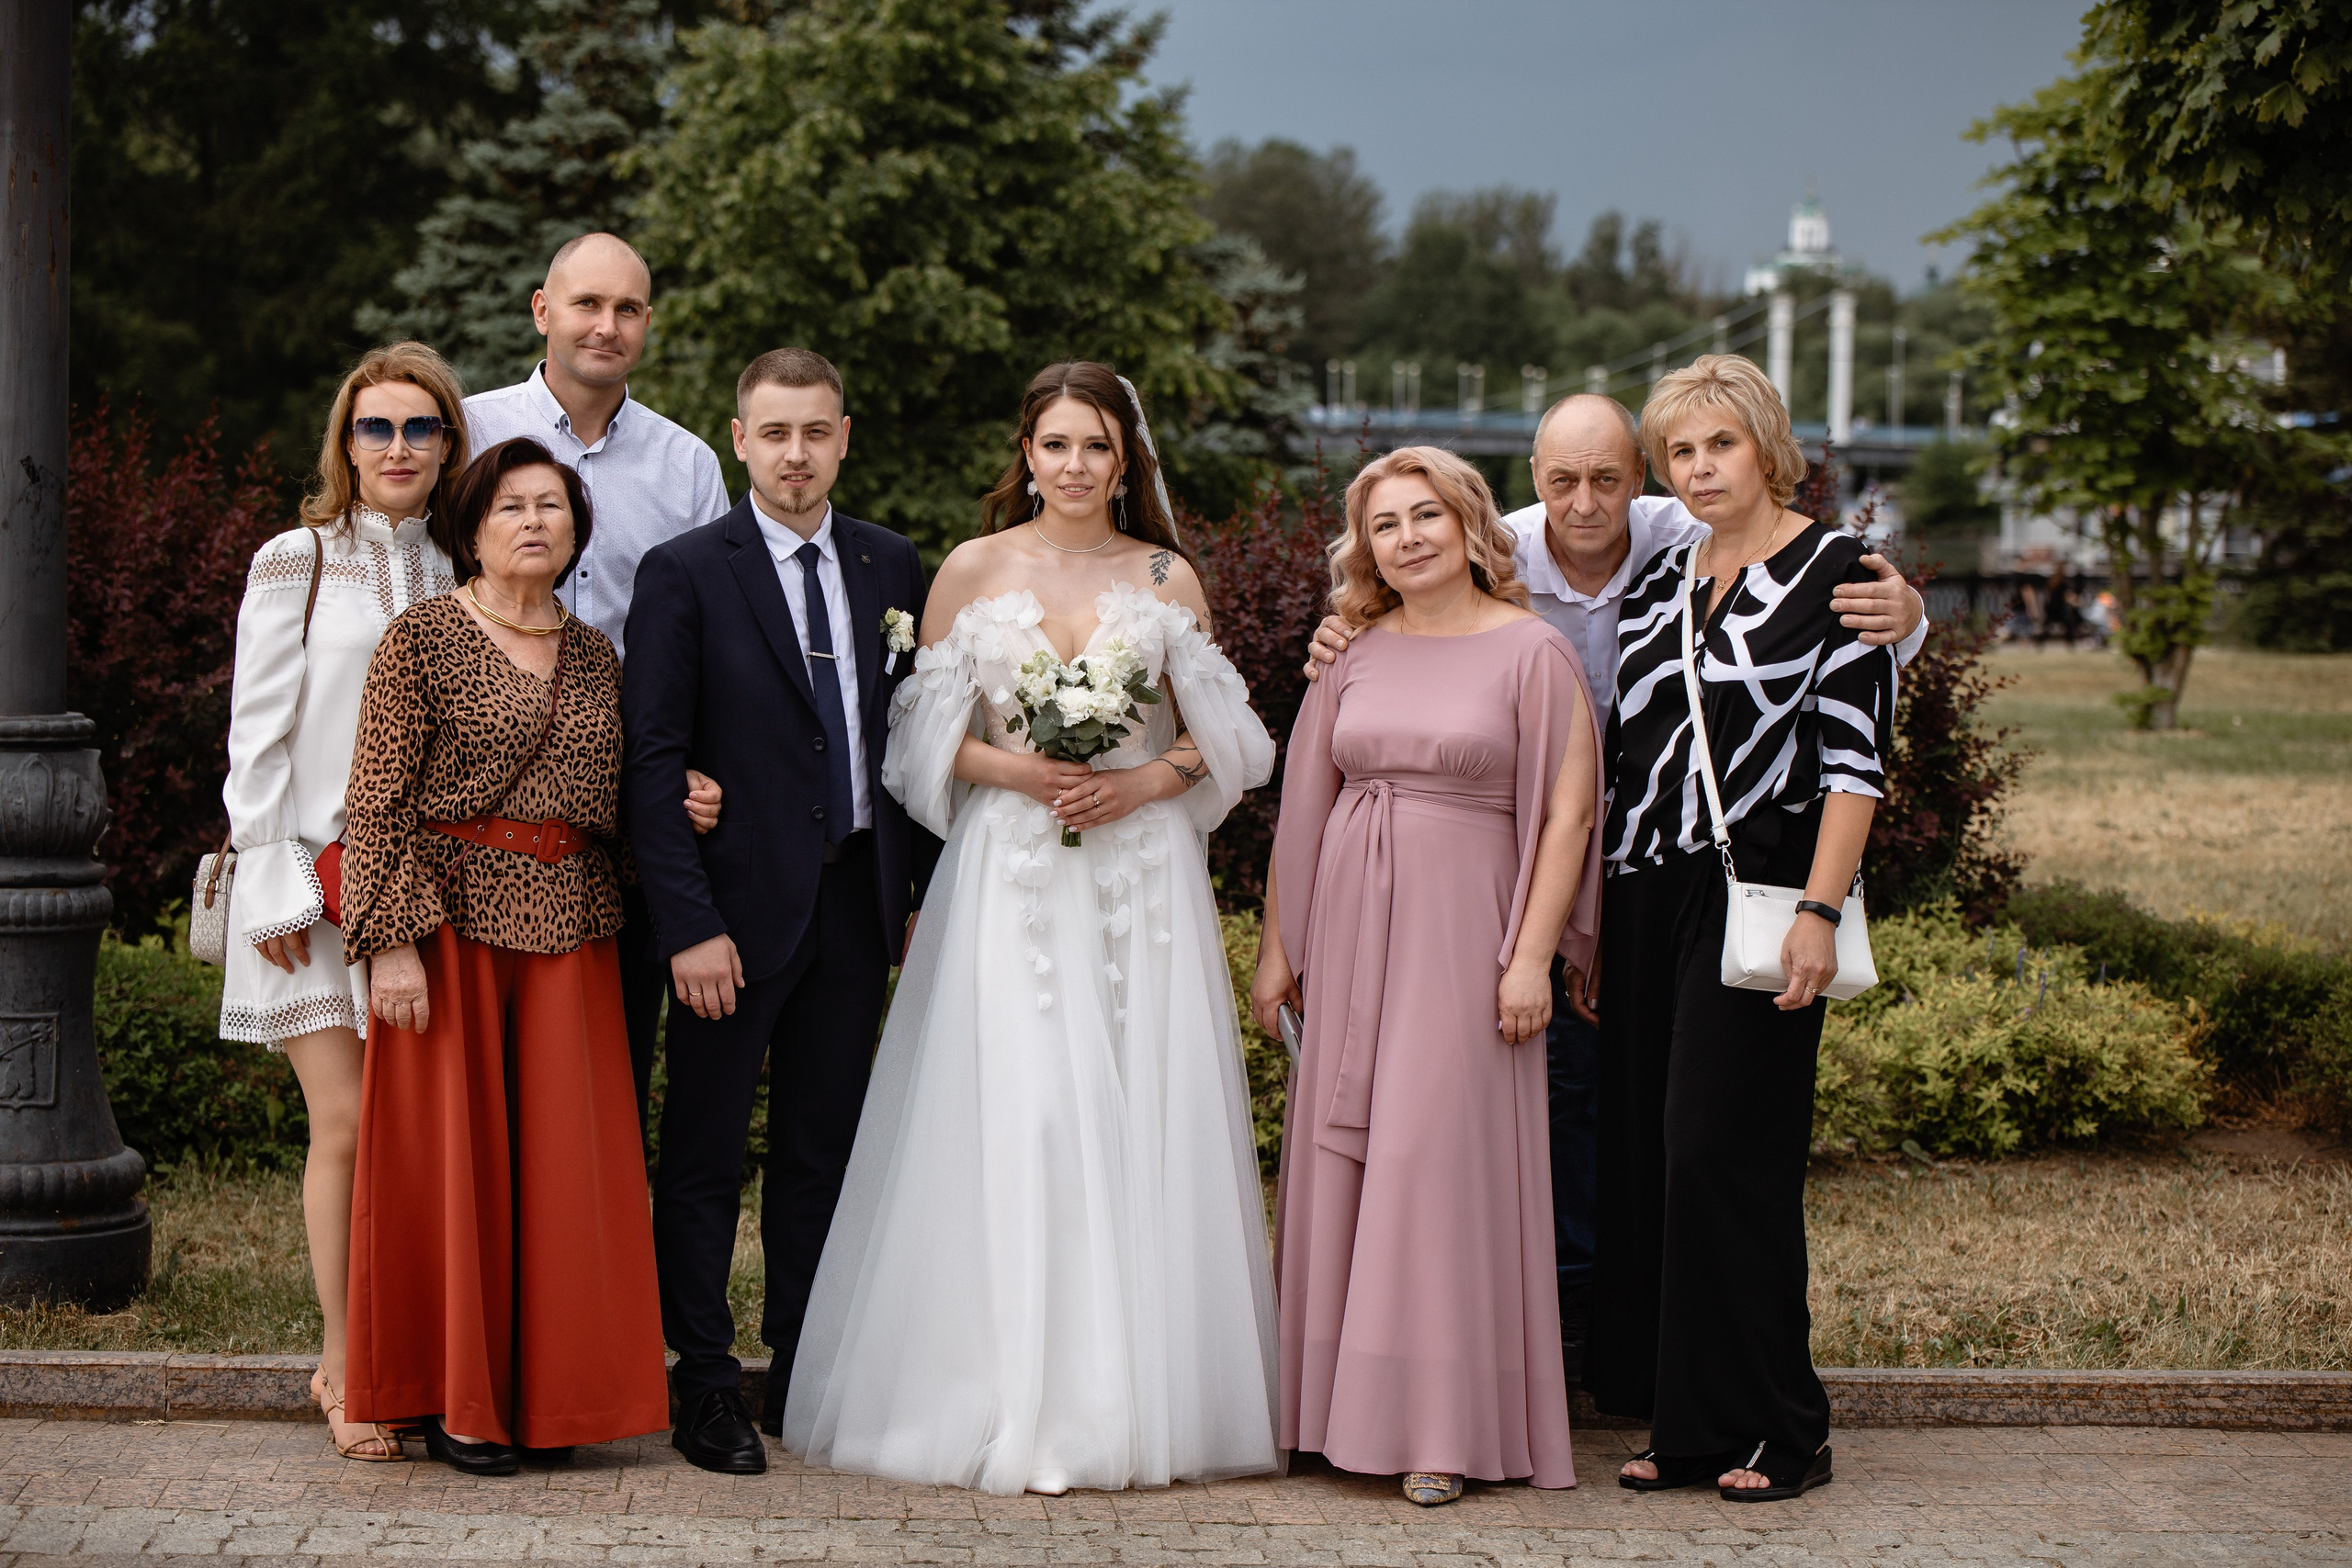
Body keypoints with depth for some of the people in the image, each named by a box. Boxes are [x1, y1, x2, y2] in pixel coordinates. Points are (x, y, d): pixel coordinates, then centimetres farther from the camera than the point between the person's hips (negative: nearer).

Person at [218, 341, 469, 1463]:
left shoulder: (459, 575, 12)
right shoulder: (296, 563, 1)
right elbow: (257, 736, -1)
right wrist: (272, 883, -8)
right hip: (318, 884, -3)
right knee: (347, 1128, -7)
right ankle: (344, 1368, 3)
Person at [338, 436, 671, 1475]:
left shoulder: (595, 658, 13)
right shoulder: (421, 639, -3)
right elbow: (376, 803, -8)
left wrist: (682, 803, 4)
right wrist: (392, 941, -15)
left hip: (569, 930, 5)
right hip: (454, 918, -5)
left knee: (562, 1155, 5)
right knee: (453, 1148, 0)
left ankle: (548, 1394, 16)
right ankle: (453, 1400, 10)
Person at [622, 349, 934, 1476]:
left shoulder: (891, 568, 8)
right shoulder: (685, 573, -5)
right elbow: (652, 761, -9)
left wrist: (926, 890, 6)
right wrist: (689, 923, -15)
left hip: (857, 900, 4)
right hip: (741, 905, -4)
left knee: (823, 1152, 12)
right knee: (705, 1156, 3)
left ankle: (806, 1375, 22)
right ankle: (705, 1385, 12)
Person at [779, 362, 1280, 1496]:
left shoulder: (1167, 579, 8)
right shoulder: (973, 570, 6)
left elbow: (1215, 735, 10)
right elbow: (929, 732, 6)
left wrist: (1144, 781, -9)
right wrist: (1012, 769, -11)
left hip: (1143, 875, 1)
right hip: (1010, 876, -1)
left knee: (1142, 1124, -2)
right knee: (1014, 1123, -8)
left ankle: (1144, 1400, 7)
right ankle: (1020, 1405, -1)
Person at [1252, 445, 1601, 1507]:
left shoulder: (1531, 651, -2)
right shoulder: (1353, 655, 10)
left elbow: (1569, 811, -5)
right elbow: (1302, 806, 13)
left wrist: (1531, 955, -11)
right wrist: (1277, 947, 10)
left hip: (1463, 921, -4)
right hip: (1348, 922, 4)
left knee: (1443, 1151, -6)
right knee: (1342, 1152, 5)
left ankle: (1446, 1428, -2)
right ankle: (1344, 1408, 13)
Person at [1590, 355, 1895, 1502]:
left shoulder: (1834, 570, -2)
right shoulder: (1659, 580, 15)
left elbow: (1855, 755, -8)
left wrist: (1819, 910, -16)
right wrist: (1588, 910, 15)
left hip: (1756, 892, -6)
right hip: (1647, 894, 6)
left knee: (1722, 1150, -9)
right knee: (1644, 1153, 4)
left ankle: (1777, 1431, 2)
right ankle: (1684, 1427, 12)